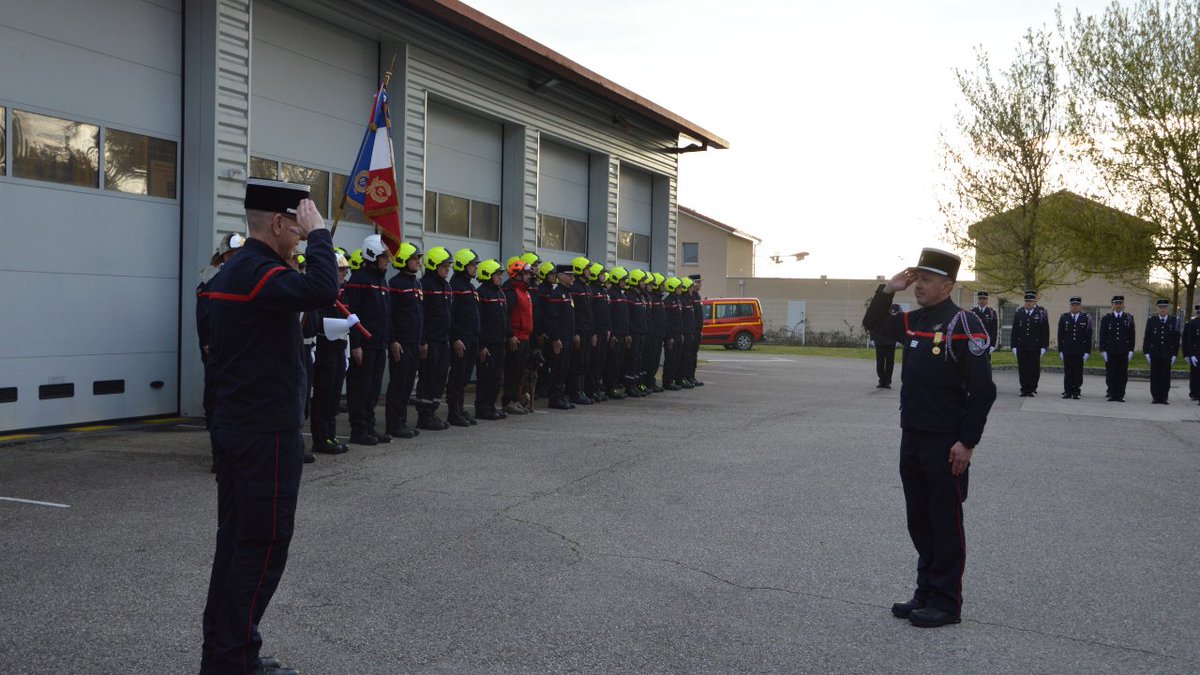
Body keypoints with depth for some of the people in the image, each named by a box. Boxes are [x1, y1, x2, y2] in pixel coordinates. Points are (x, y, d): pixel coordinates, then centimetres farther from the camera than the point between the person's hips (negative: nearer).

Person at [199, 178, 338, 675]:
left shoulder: (231, 270, 14)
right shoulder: (258, 271, -17)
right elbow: (322, 290, -36)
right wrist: (318, 231, -22)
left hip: (235, 426, 10)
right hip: (267, 433, -10)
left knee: (235, 539, 15)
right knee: (265, 543, -2)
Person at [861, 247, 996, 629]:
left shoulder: (963, 324, -13)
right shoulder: (913, 322, 9)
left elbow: (982, 389, -16)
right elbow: (873, 324, 26)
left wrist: (967, 443, -18)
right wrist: (888, 290, 8)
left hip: (946, 445, -8)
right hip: (912, 439, 8)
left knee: (946, 523, 3)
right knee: (919, 521, 14)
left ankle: (946, 603, 13)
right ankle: (926, 593, 26)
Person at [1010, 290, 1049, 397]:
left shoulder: (1041, 314, 2)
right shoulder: (1018, 314, 8)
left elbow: (1045, 332, 1)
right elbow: (1014, 331, 9)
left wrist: (1044, 347, -5)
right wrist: (1014, 346, 4)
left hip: (1035, 347, -2)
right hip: (1021, 347, 2)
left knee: (1034, 369, 0)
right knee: (1022, 369, 3)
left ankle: (1032, 389, 7)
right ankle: (1024, 389, 10)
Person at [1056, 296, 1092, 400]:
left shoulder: (1086, 319, 4)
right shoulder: (1064, 318, 7)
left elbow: (1088, 337, 2)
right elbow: (1060, 336, 6)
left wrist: (1087, 352, -3)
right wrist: (1060, 350, 2)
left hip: (1080, 351, -1)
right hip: (1067, 350, 1)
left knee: (1078, 372, 1)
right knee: (1067, 372, 2)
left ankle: (1076, 392, 6)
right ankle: (1067, 392, 6)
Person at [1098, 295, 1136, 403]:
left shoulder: (1129, 318, 7)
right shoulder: (1106, 318, 6)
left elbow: (1132, 336, 6)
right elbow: (1102, 336, 5)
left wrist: (1131, 350, -1)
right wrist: (1103, 350, -2)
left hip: (1124, 352, 0)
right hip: (1110, 352, 0)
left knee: (1123, 375, 0)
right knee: (1111, 374, 2)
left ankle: (1120, 395, 4)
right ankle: (1112, 394, 9)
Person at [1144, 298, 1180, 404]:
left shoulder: (1174, 321, 4)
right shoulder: (1151, 320, 4)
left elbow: (1176, 339, 4)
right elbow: (1147, 338, 5)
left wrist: (1174, 354, -1)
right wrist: (1146, 352, -1)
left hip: (1167, 354, 0)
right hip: (1154, 354, 0)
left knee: (1166, 376, 2)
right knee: (1155, 376, 2)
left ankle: (1164, 397, 6)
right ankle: (1155, 397, 7)